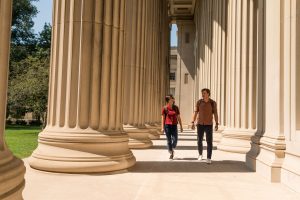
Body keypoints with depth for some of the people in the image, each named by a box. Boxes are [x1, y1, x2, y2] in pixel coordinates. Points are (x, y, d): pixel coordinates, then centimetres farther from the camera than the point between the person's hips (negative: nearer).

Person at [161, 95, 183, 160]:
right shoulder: (165, 108, -3)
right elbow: (163, 118, -1)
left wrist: (181, 127, 6)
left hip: (174, 126, 2)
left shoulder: (176, 108, 4)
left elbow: (178, 117, 7)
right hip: (167, 125, -2)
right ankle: (171, 153, 16)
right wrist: (162, 127, -5)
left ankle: (173, 149, 25)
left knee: (175, 140, -5)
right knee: (169, 140, 2)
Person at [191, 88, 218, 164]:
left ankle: (209, 158, -2)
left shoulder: (213, 103, -5)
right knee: (199, 141, 5)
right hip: (200, 124, 1)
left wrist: (217, 124, -13)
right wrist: (192, 123, -6)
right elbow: (195, 113, 1)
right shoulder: (199, 102, -2)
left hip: (209, 124, -1)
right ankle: (200, 154, 31)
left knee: (209, 141, -7)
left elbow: (215, 114, -4)